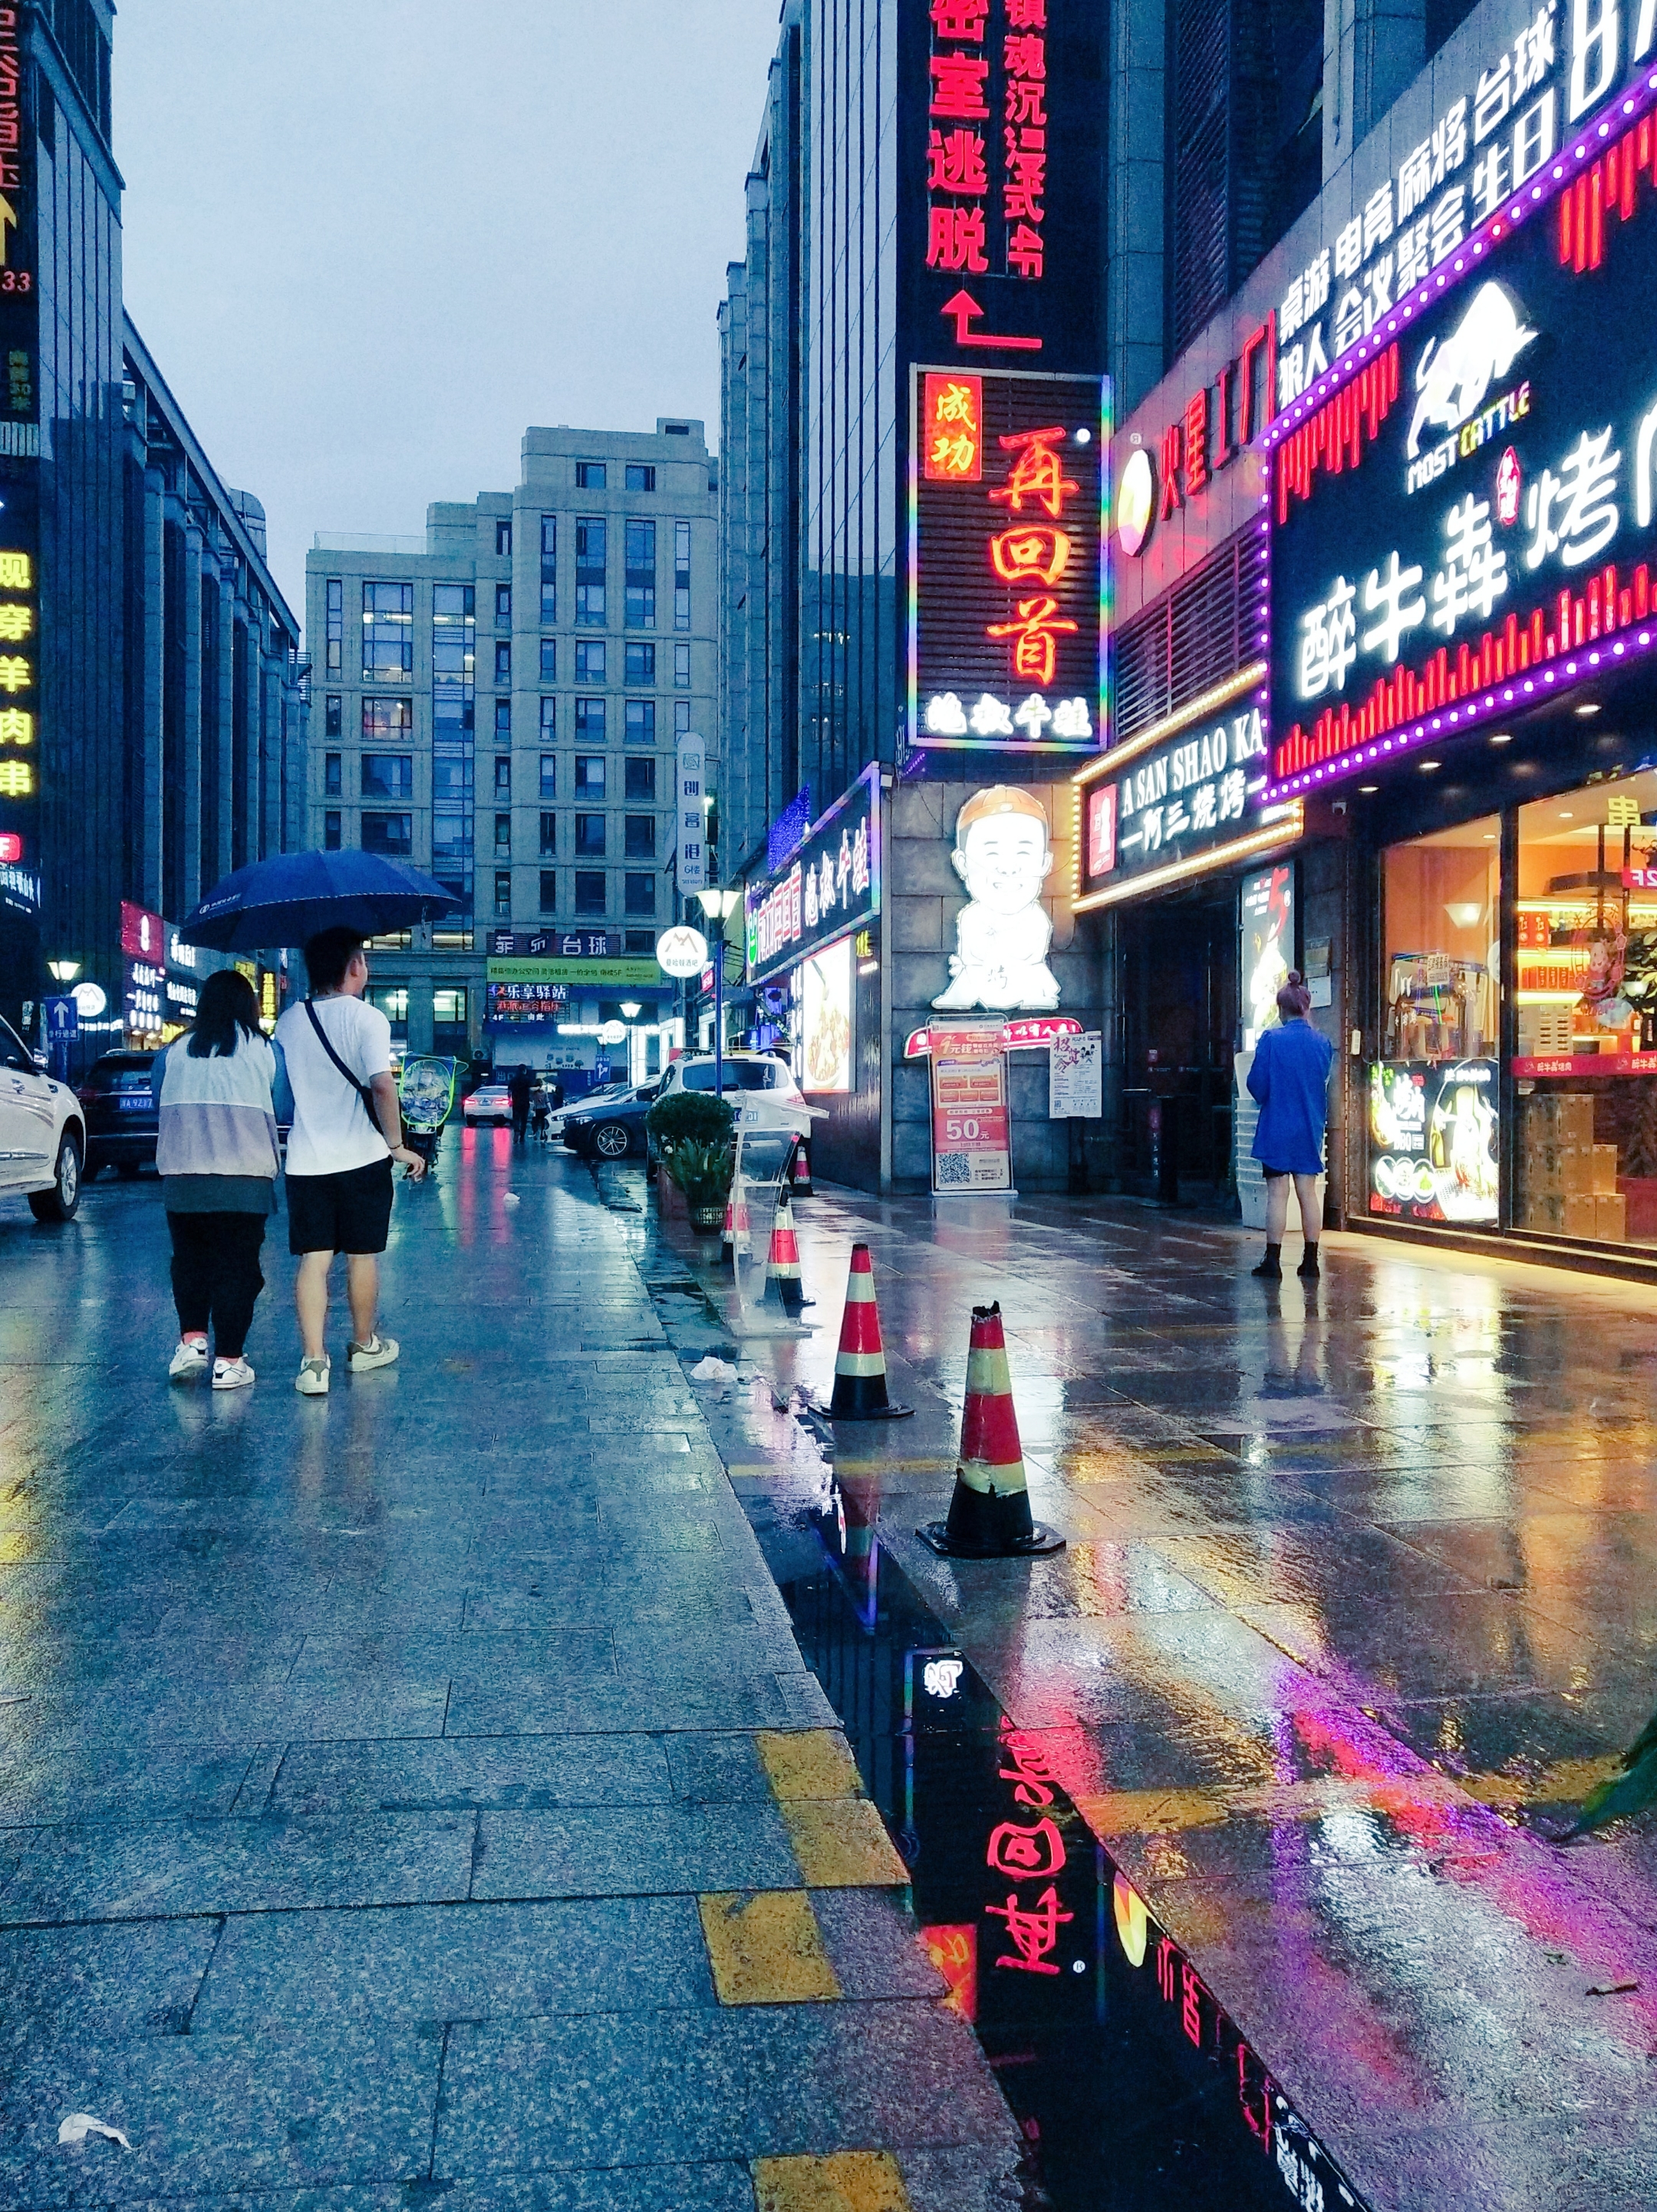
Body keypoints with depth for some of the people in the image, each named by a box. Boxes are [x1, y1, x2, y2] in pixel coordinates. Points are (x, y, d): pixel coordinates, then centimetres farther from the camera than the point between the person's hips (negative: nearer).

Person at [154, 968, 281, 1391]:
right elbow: (284, 1107, 5)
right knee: (237, 1266, 5)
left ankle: (192, 1340, 5)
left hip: (181, 1177, 2)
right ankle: (228, 1361, 5)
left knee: (189, 1260, 17)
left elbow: (158, 1106, 14)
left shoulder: (173, 1052, 5)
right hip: (245, 1177, -2)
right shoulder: (264, 1051, 0)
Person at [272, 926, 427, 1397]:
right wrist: (398, 1145, -12)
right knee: (362, 1256, 12)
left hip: (305, 1160, 4)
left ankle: (314, 1362, -9)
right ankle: (364, 1346, 28)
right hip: (361, 1159, -3)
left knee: (313, 1261, 1)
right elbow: (381, 1086, -20)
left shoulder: (288, 1021, 7)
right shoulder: (366, 1017, -10)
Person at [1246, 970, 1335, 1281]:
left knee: (1277, 1193, 0)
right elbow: (1327, 1088, 10)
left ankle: (1273, 1261, 1)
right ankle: (1310, 1261, 11)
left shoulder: (1270, 1040, -11)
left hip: (1277, 1128, -3)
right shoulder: (1322, 1043, 0)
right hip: (1310, 1129, 3)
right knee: (1308, 1191, 9)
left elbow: (1257, 1084, -9)